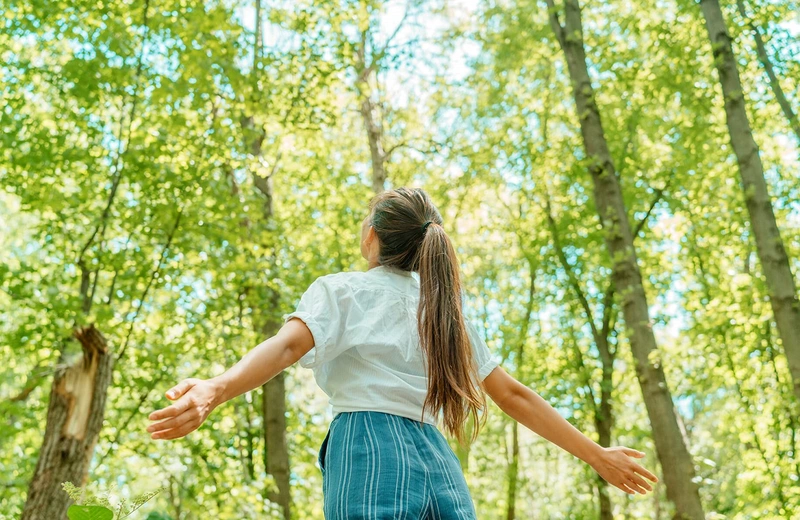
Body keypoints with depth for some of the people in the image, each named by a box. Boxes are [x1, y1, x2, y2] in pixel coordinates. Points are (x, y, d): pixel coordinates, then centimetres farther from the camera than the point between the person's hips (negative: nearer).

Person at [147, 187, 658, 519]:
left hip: (369, 455, -5)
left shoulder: (343, 290, 7)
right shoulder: (446, 307, 21)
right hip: (440, 464, 5)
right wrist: (597, 455, 28)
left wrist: (214, 390, -31)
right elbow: (513, 395, 20)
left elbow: (288, 344, -14)